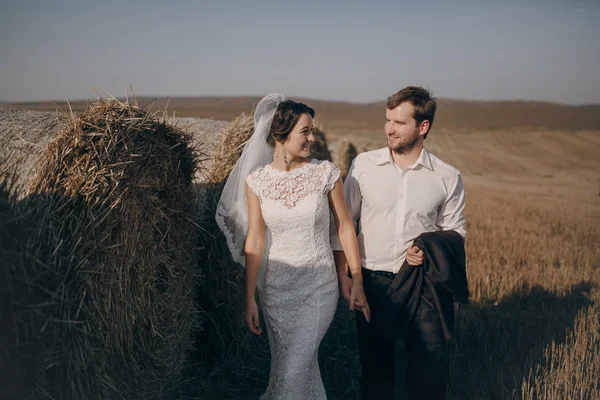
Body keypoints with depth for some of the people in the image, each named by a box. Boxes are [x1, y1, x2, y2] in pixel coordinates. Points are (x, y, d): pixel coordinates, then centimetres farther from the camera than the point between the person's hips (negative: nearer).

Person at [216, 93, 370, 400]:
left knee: (293, 371, -5)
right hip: (275, 289, 2)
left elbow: (344, 228, -1)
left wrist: (357, 282, 0)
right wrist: (250, 299, -5)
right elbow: (255, 241, -5)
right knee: (291, 365, 15)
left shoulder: (325, 173, -8)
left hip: (319, 288, -1)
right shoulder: (256, 180, -6)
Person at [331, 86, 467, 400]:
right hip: (372, 282, 1)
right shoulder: (363, 165, -2)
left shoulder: (447, 177, -2)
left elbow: (455, 231, 8)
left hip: (424, 285, 0)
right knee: (374, 366, 14)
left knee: (430, 368, 3)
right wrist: (343, 275, 1)